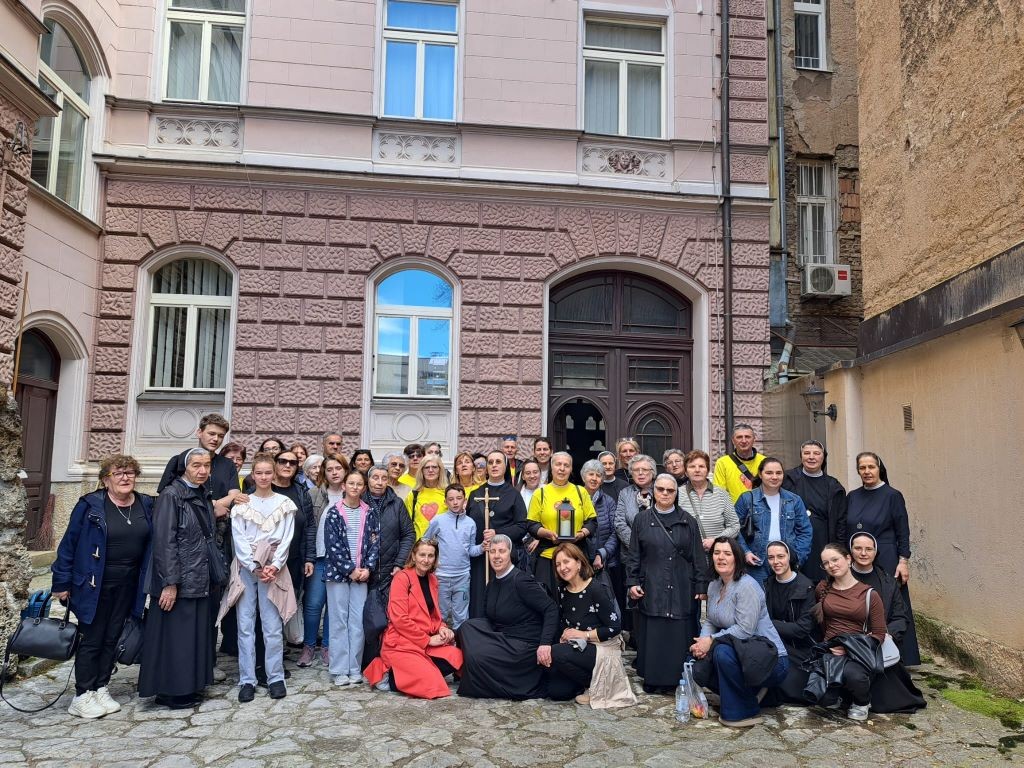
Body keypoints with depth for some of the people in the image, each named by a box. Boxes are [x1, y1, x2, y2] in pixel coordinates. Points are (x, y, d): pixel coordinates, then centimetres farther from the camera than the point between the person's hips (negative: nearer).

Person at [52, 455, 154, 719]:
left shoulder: (146, 506, 2)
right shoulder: (90, 505, -9)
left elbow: (150, 545, 6)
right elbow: (69, 544, -6)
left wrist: (147, 585, 2)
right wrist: (62, 583, -7)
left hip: (128, 586, 4)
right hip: (95, 585, -4)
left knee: (112, 639, 12)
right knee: (91, 640, 4)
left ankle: (101, 689, 25)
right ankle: (82, 696, 16)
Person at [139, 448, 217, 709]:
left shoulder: (204, 496, 10)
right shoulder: (170, 496, -12)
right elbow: (164, 541, -17)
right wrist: (169, 583, -19)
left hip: (199, 580, 7)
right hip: (176, 582, -7)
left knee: (197, 635, 12)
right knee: (174, 636, 1)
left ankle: (190, 686, 23)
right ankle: (171, 692, 14)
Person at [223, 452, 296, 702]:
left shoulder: (285, 504, 6)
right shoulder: (241, 504, 6)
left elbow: (286, 539, 1)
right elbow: (239, 539, -1)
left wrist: (273, 566, -10)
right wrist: (255, 567, -9)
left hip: (273, 568, 0)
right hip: (246, 567, 1)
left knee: (273, 625, -1)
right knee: (245, 625, 2)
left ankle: (275, 678, 9)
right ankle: (247, 680, 10)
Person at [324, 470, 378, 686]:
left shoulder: (369, 514, 7)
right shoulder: (334, 512, -1)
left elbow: (374, 543, 5)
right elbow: (332, 545, -7)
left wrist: (367, 568, -8)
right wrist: (350, 569, -11)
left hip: (362, 574, 2)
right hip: (338, 572, -2)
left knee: (358, 621, 3)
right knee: (339, 620, 2)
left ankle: (355, 668, 12)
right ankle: (339, 670, 9)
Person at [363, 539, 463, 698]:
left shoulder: (432, 580, 13)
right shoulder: (402, 578, -9)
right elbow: (399, 619, -16)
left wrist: (442, 628, -2)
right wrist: (427, 639, -15)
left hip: (427, 643, 8)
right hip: (401, 644, -8)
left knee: (458, 658, -15)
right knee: (431, 684, -22)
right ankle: (388, 676, 1)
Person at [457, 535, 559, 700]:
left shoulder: (521, 581, -17)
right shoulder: (493, 584, 8)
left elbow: (551, 609, -21)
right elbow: (489, 617, 11)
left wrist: (545, 643, -31)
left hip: (524, 645, -8)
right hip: (502, 637, 8)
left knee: (477, 656, -22)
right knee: (468, 627, -8)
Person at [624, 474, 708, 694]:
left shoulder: (688, 522, 6)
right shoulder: (642, 520, 5)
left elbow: (698, 557, 6)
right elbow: (633, 555, 5)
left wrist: (701, 586, 2)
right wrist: (632, 582, -3)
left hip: (681, 589, 1)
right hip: (651, 588, 0)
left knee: (679, 634, 2)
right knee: (652, 635, 2)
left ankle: (676, 679, 14)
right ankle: (652, 679, 13)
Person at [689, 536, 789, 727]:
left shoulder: (747, 586, -20)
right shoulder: (714, 586, 6)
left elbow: (745, 629, -24)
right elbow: (710, 621, 10)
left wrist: (711, 640, -21)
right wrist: (702, 641, -11)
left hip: (771, 660, -8)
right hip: (738, 651, 9)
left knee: (723, 651, -32)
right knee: (700, 671, -6)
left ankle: (744, 713, -12)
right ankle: (751, 692, 14)